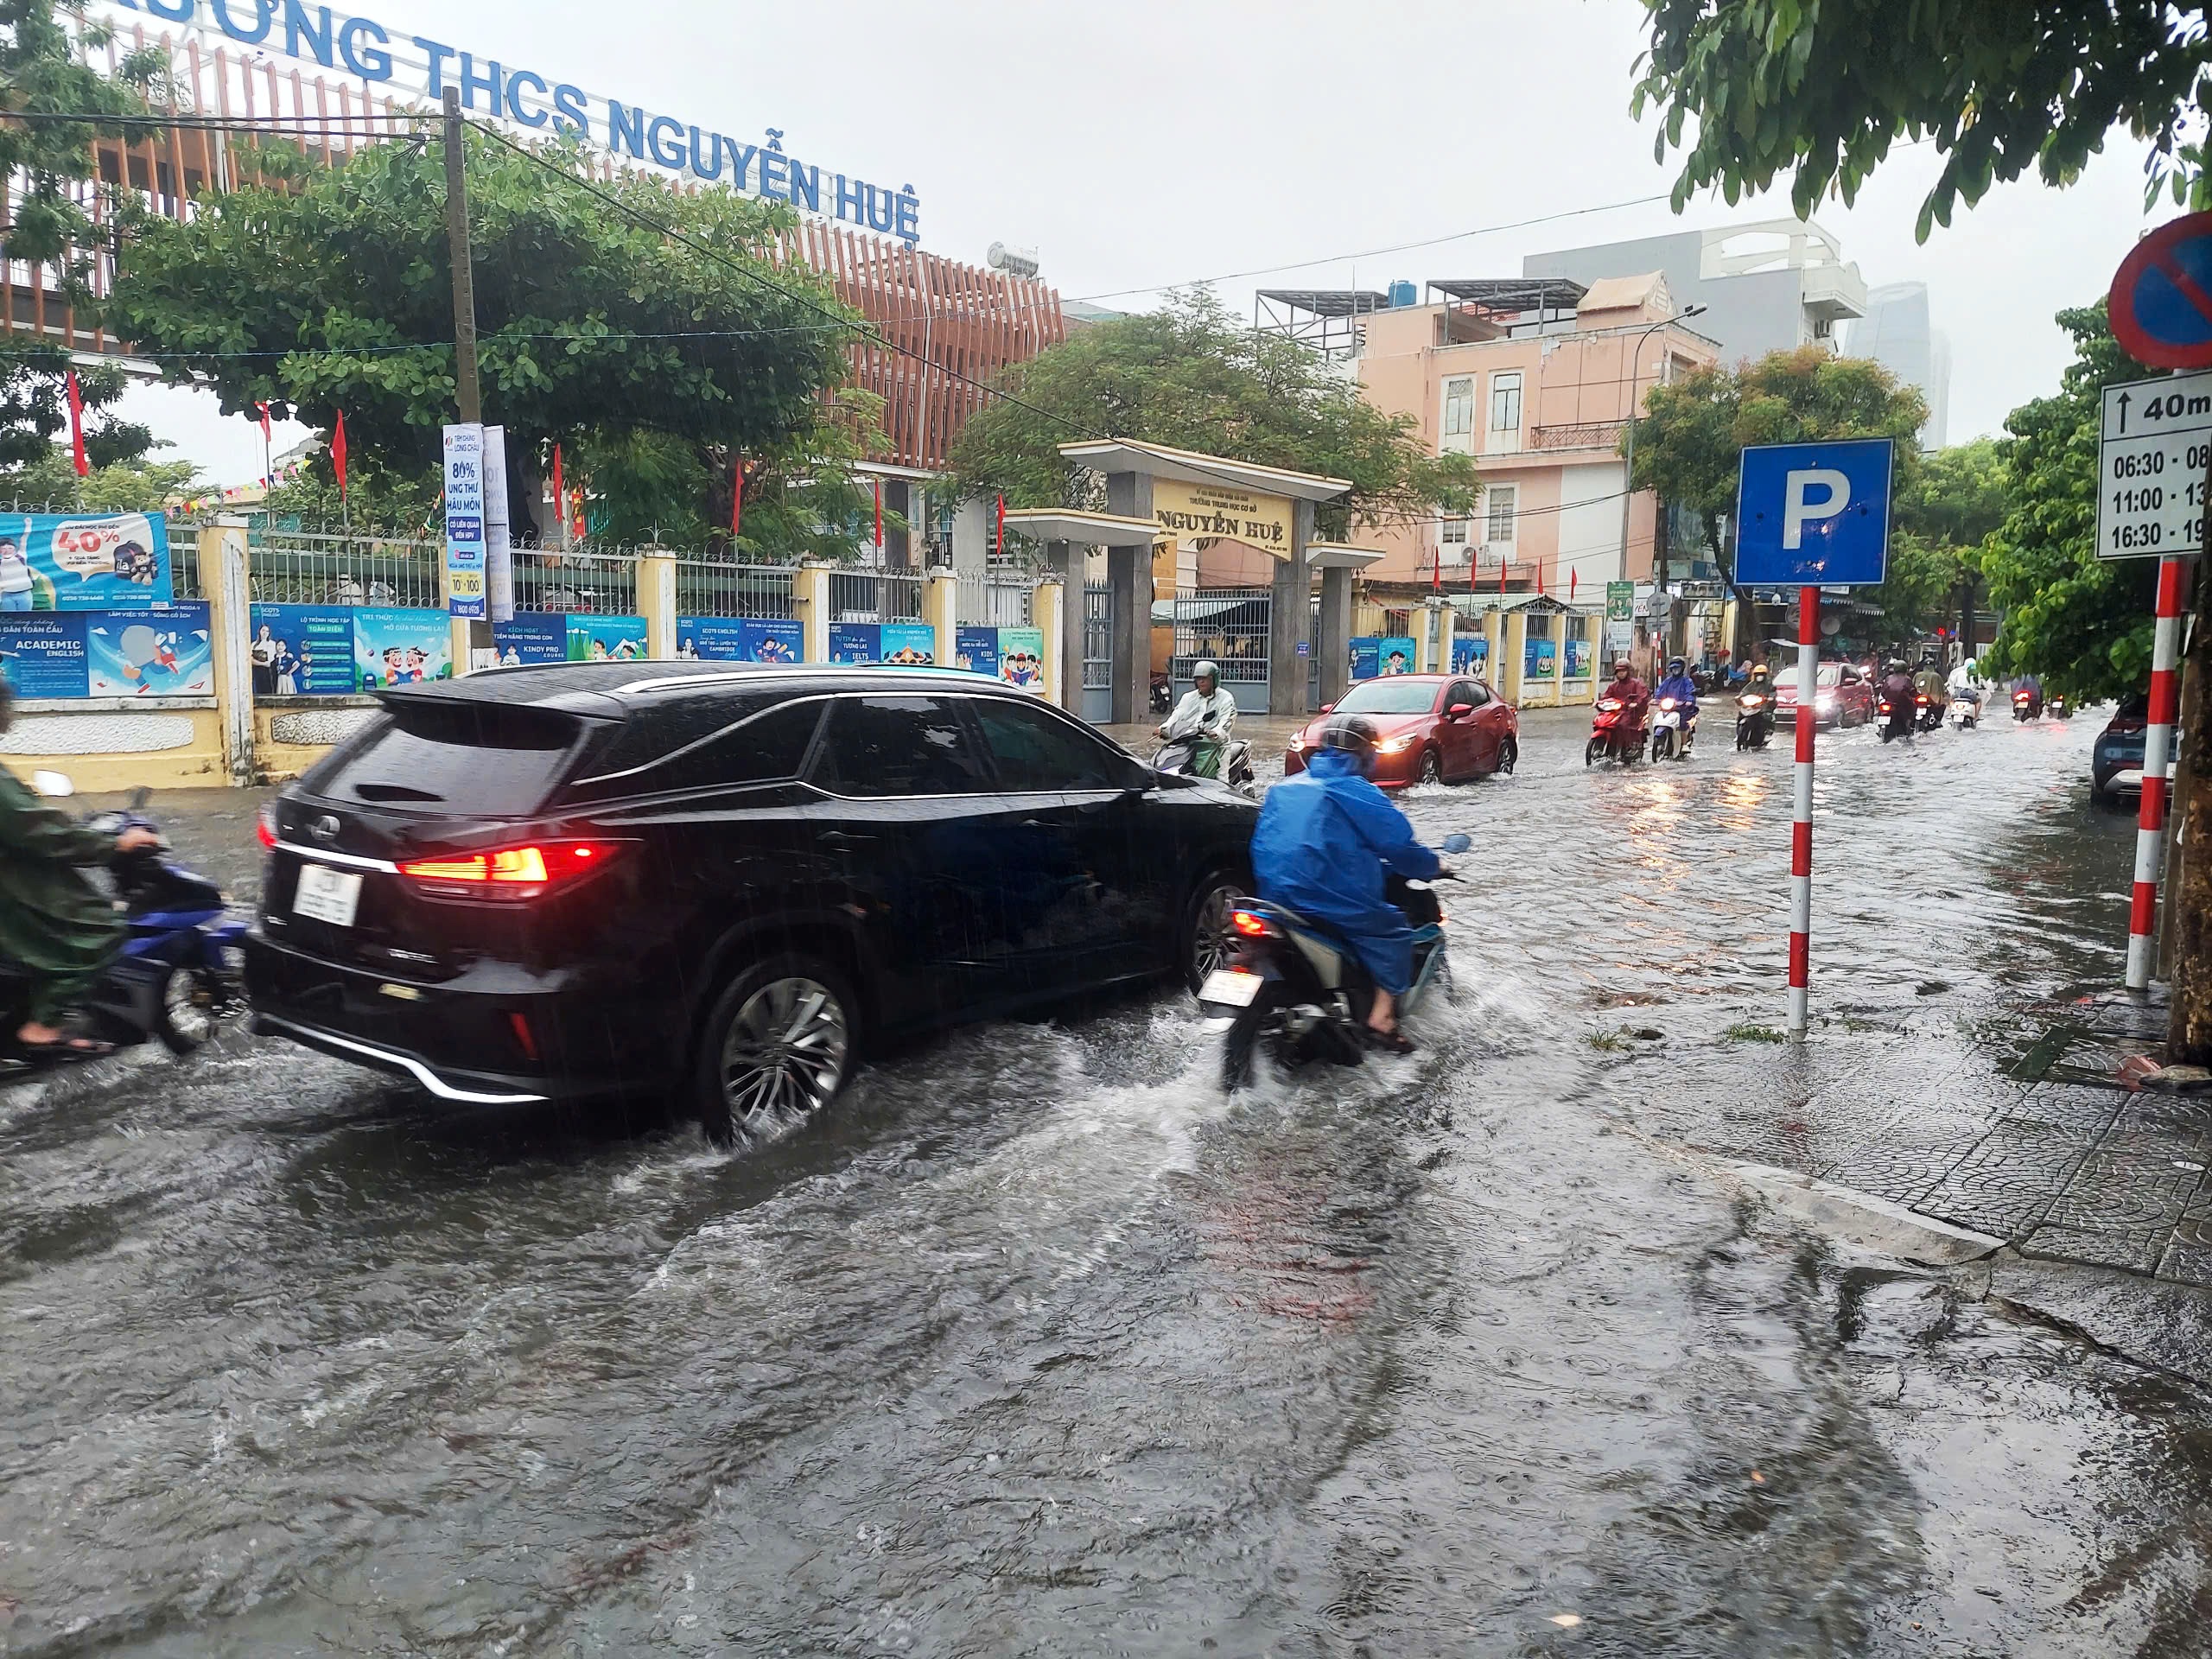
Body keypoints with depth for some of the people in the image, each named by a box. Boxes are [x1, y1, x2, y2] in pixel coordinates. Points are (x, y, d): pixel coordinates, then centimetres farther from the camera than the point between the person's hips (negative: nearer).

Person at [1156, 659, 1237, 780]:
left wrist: (1216, 733, -29)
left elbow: (1226, 722, -7)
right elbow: (1176, 715, 11)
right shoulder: (1188, 697, 21)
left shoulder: (1225, 699, 6)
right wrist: (1163, 729, -8)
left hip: (1211, 743, -5)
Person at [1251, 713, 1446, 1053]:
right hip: (1330, 897, -8)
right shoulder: (1359, 793, -6)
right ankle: (1382, 1018, -3)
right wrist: (1431, 866, 14)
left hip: (1275, 893, 8)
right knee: (1394, 930, 7)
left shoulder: (1283, 788, 16)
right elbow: (1400, 845, -4)